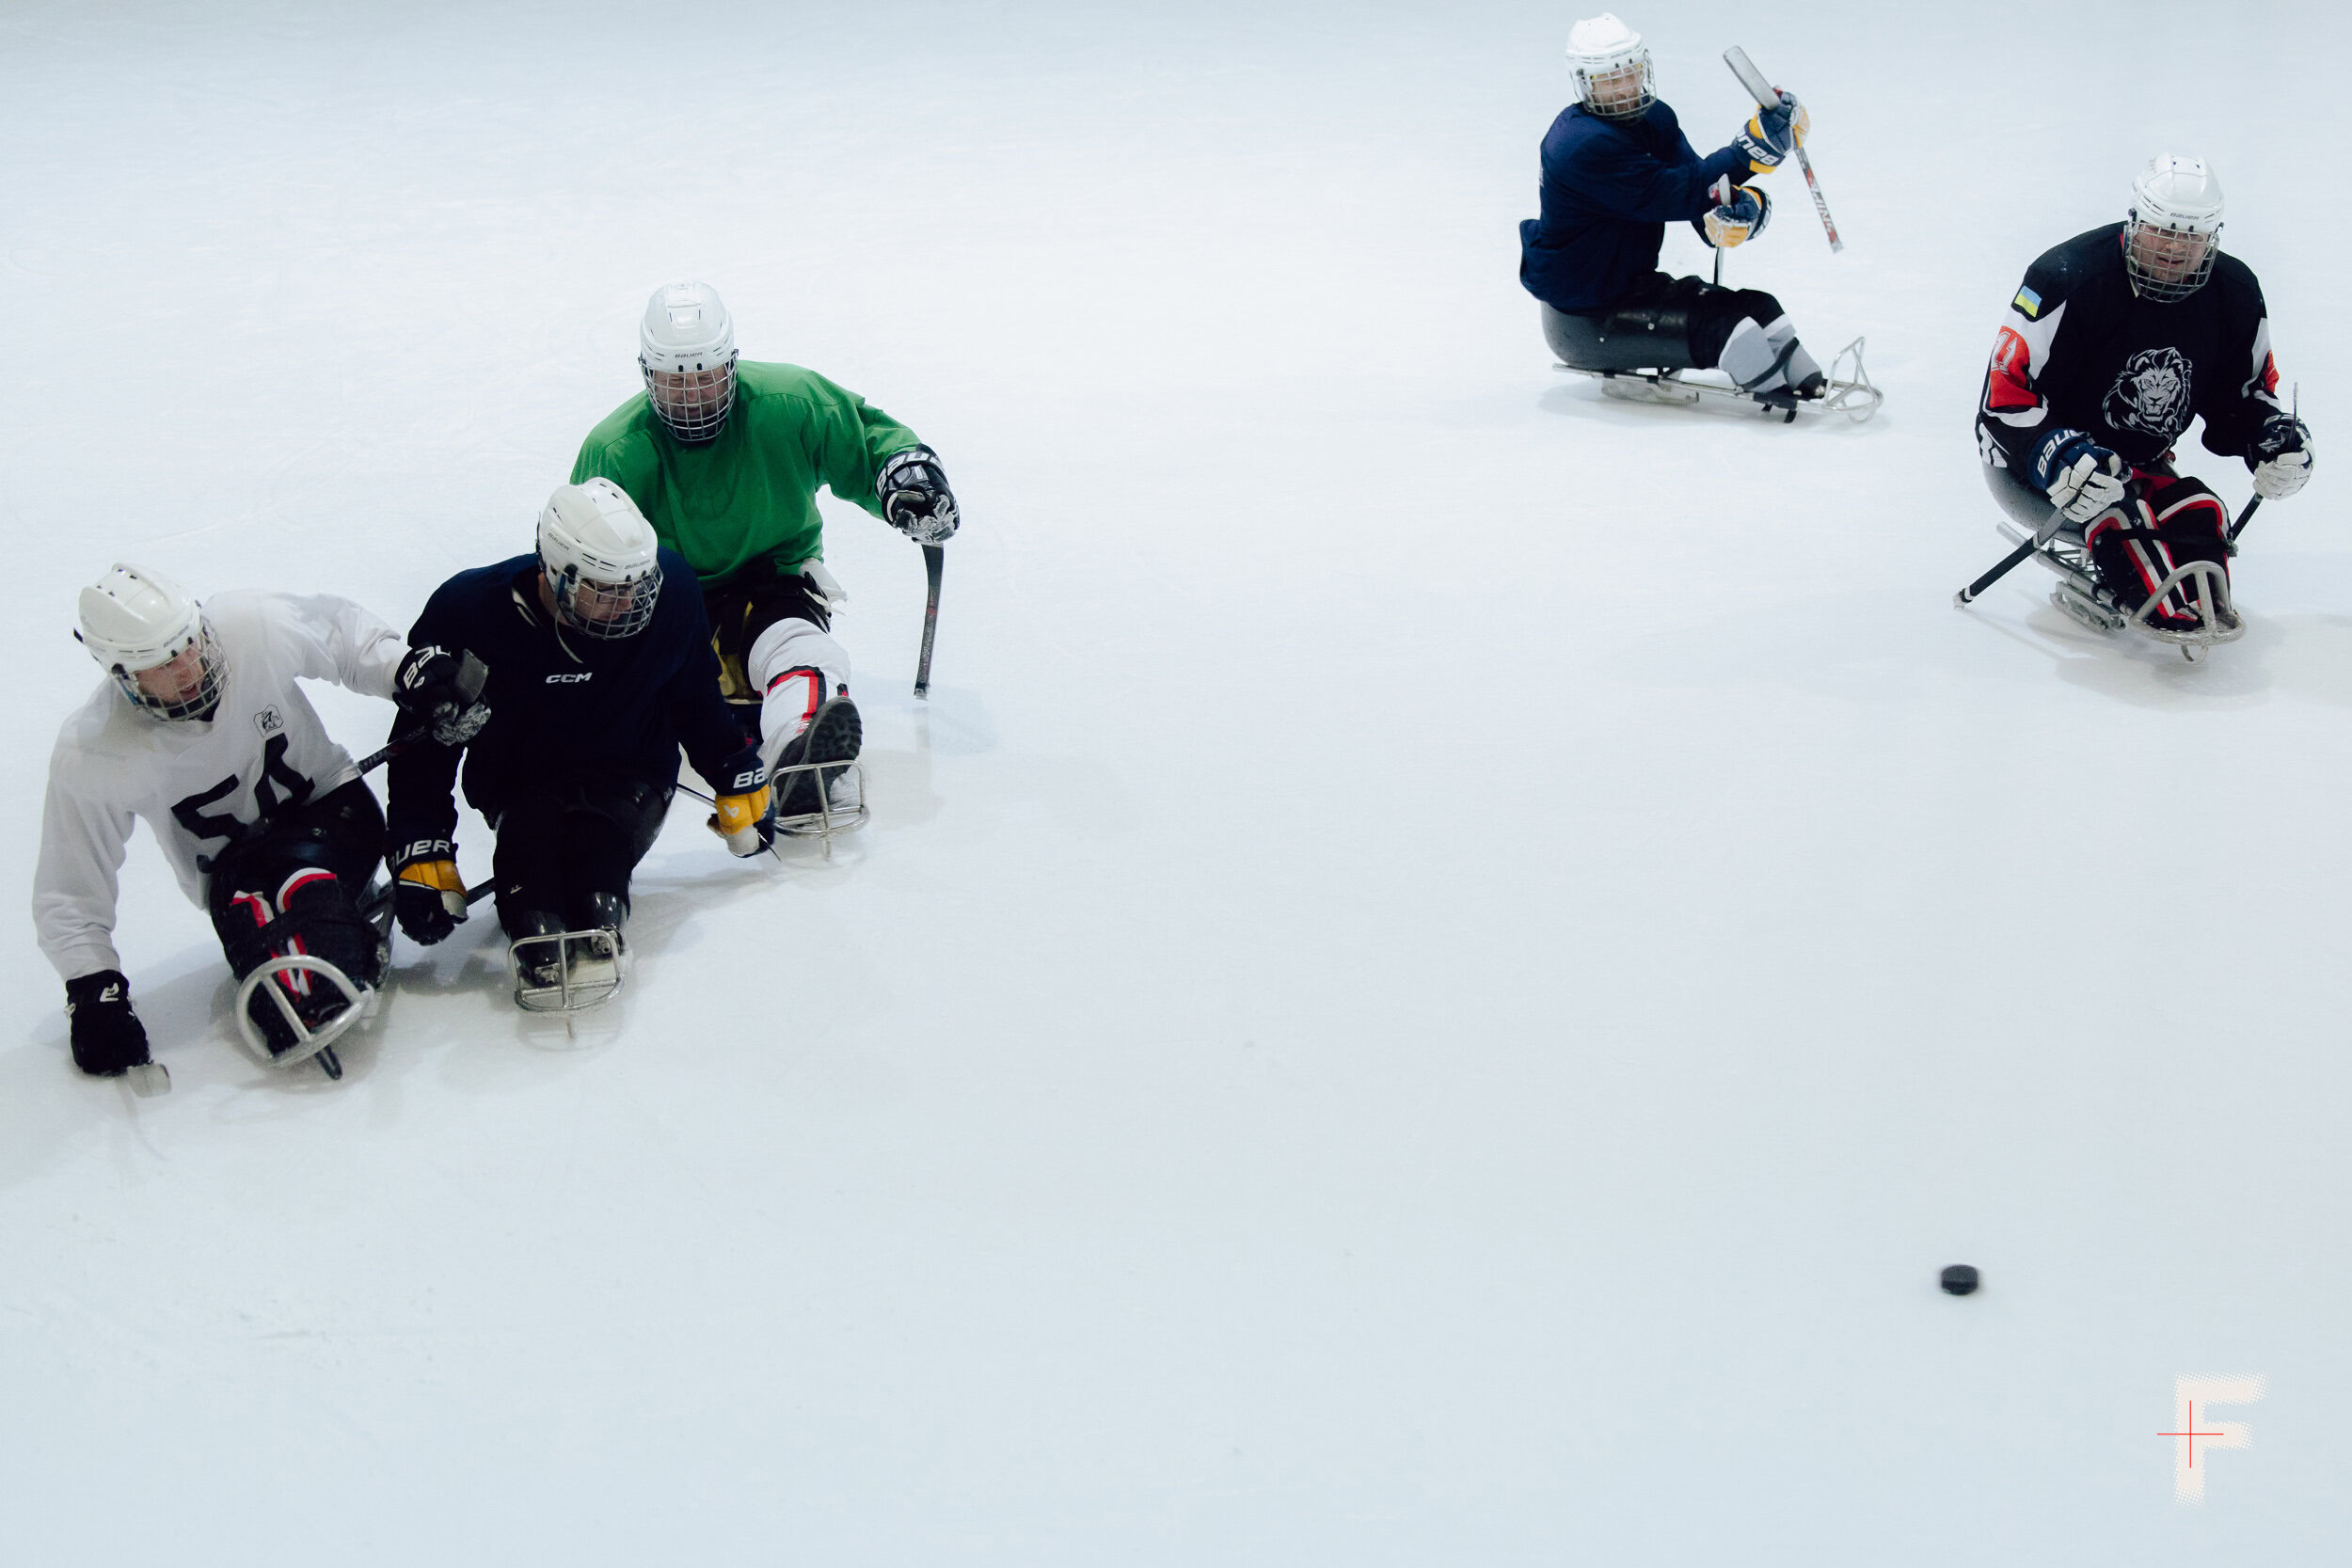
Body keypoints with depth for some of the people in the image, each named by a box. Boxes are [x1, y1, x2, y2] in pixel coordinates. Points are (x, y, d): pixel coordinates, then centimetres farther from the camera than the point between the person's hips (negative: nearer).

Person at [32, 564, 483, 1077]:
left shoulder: (255, 627, -20)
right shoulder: (90, 755, -20)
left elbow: (341, 630, 2)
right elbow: (70, 892, -11)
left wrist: (406, 670, -13)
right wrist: (93, 992, -17)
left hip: (332, 804, 0)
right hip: (235, 861, 0)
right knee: (246, 909, -32)